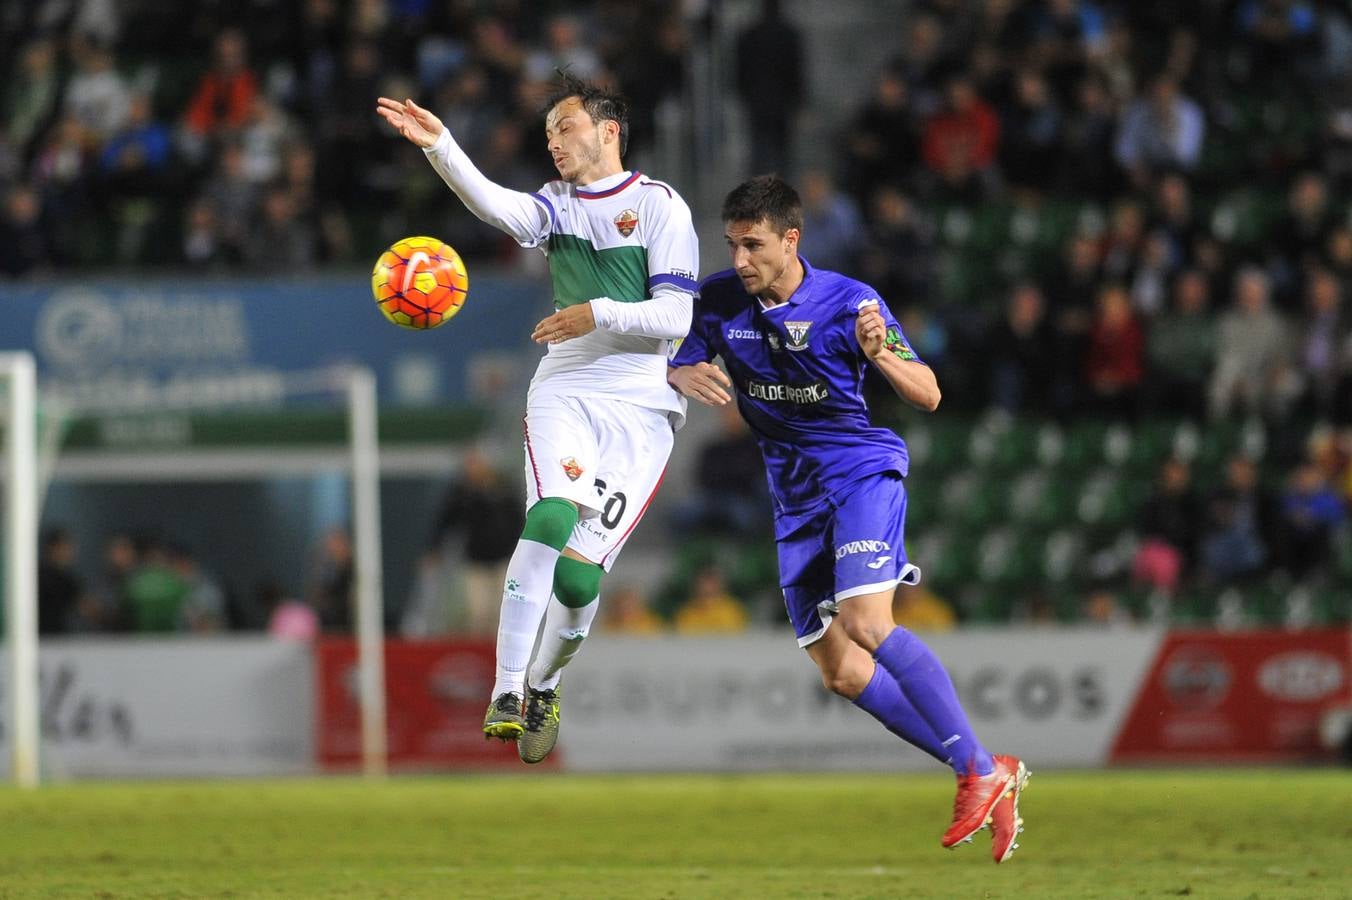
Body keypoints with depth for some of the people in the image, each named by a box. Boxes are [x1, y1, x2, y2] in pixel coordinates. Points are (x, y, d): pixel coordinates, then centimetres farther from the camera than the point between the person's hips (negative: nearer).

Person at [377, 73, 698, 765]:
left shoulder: (659, 206, 2)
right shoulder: (557, 207, 12)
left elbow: (677, 316, -4)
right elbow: (494, 206, -11)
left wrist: (599, 315, -16)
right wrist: (438, 145, -27)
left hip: (641, 409, -2)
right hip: (563, 393, 2)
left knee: (578, 575, -9)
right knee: (550, 519, -27)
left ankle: (543, 684, 19)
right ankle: (507, 694, -28)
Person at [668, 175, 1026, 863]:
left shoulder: (848, 301, -13)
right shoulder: (720, 300, -2)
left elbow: (928, 397, -12)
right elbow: (675, 371, 3)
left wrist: (881, 354, -33)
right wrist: (690, 377, -21)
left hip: (862, 470, -6)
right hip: (796, 496, 6)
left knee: (864, 622, -27)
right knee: (840, 673, 2)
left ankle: (981, 773, -23)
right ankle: (988, 779, 10)